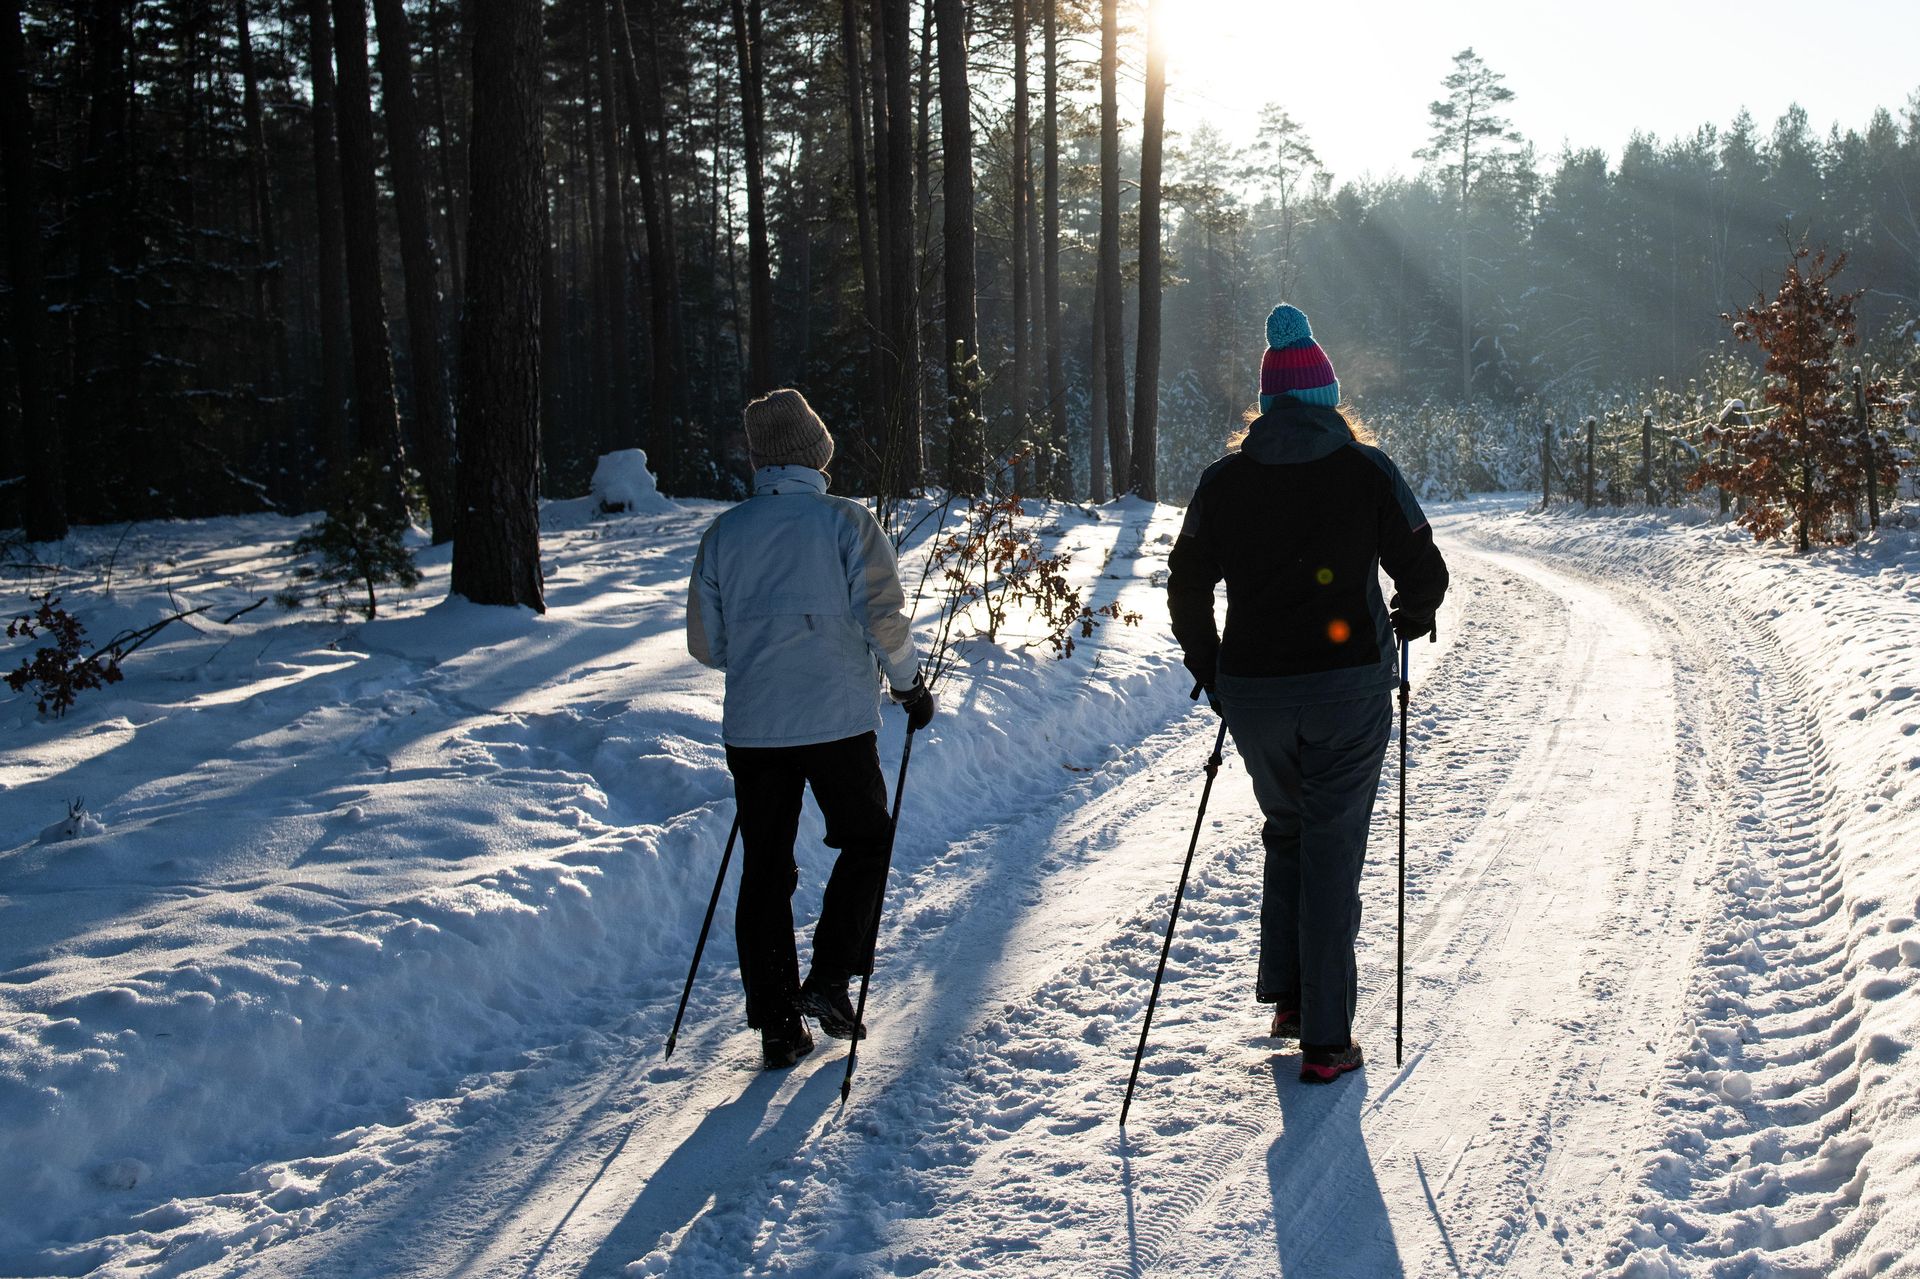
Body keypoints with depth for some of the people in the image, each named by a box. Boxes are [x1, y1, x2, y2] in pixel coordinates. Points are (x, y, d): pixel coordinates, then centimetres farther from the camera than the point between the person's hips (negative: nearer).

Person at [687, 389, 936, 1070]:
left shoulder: (723, 532, 3)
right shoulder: (845, 520, -6)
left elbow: (704, 641, 8)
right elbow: (883, 618, -11)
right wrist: (909, 683, 6)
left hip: (751, 726, 3)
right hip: (836, 719, -3)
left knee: (764, 868, 11)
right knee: (865, 840, 19)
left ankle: (776, 1026, 13)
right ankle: (828, 977, 7)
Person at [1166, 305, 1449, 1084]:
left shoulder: (1223, 482, 2)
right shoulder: (1368, 471, -3)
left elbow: (1186, 589, 6)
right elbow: (1424, 575, 2)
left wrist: (1210, 672, 19)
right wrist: (1407, 623, 23)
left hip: (1252, 692, 2)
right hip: (1348, 685, -2)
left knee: (1285, 832, 24)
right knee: (1333, 852, 5)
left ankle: (1285, 994, 21)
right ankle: (1326, 1042, 7)